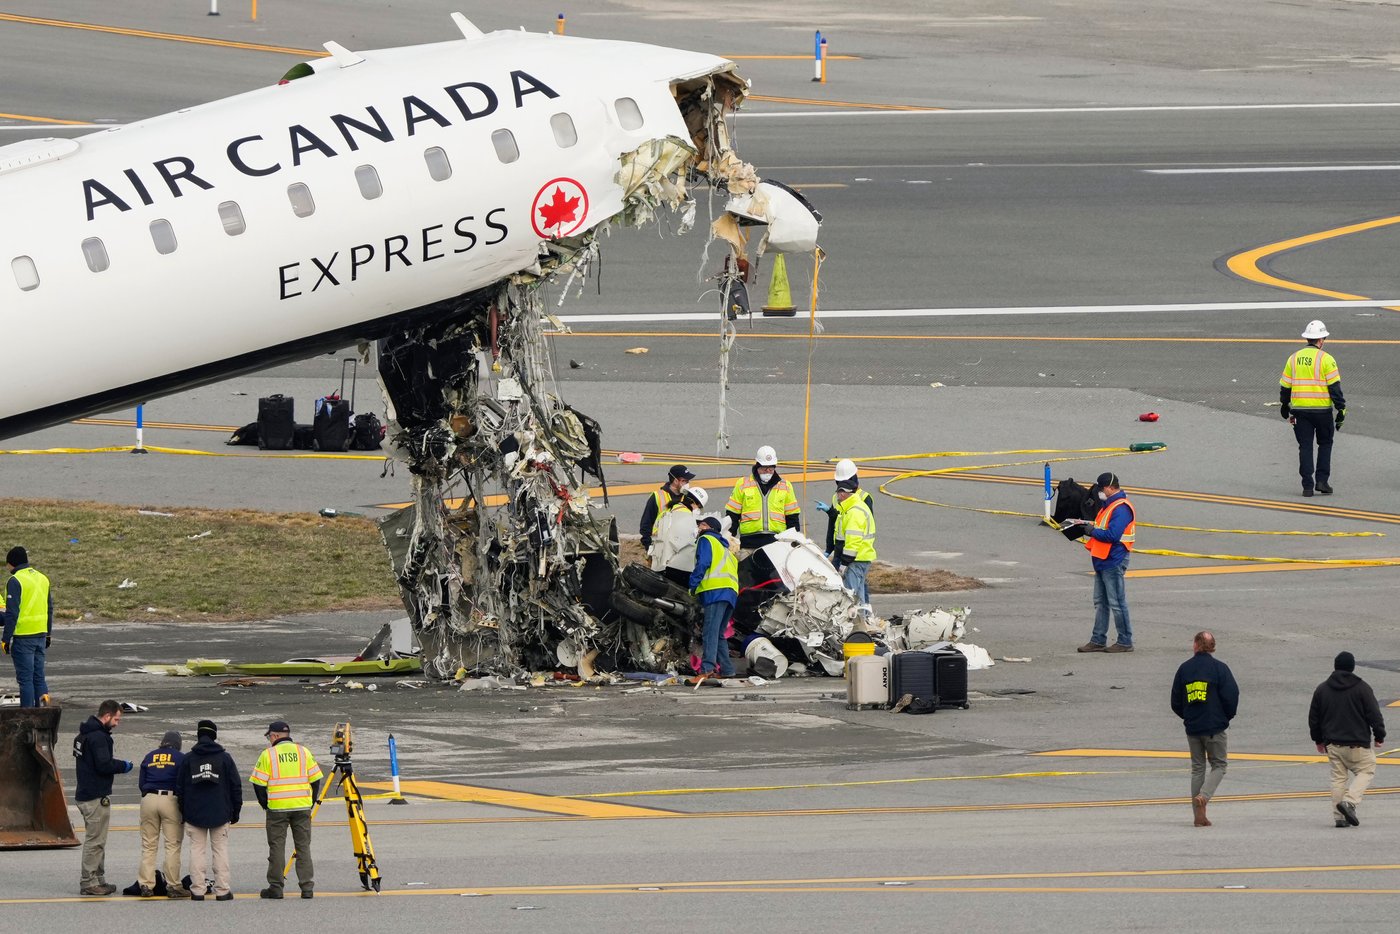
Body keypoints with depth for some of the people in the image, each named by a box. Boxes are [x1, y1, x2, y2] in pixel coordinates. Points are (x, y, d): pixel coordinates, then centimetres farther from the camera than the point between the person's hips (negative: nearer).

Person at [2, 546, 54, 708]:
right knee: (38, 675, 13)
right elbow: (49, 608, 18)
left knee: (25, 677, -2)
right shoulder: (42, 579, 12)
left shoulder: (15, 581, -12)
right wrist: (49, 634, 24)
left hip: (23, 636, -7)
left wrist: (6, 638, -12)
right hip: (41, 635, 7)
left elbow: (12, 613, -16)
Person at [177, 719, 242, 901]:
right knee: (220, 850, 3)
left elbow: (180, 788, 6)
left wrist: (183, 812, 15)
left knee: (197, 850, 3)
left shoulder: (188, 759, 1)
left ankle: (197, 890, -1)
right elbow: (236, 787, 2)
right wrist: (235, 811, 11)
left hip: (194, 814, 0)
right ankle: (222, 891, 0)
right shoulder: (224, 758, 0)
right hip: (220, 814, 0)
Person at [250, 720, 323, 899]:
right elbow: (315, 780, 6)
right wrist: (311, 802, 15)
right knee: (303, 846, 6)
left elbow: (259, 784, -4)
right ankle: (307, 887, 3)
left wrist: (265, 804, 9)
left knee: (277, 847, 4)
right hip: (302, 807, 3)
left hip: (277, 808, -3)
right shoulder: (303, 752, 6)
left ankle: (276, 887, 5)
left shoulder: (268, 754, -3)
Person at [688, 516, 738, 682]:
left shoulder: (706, 540, 8)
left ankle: (707, 668, -32)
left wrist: (693, 586, -2)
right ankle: (726, 670, 11)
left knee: (710, 631, -19)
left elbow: (702, 564, -6)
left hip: (715, 591, -8)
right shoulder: (724, 547, 34)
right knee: (719, 634, 15)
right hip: (732, 592, 8)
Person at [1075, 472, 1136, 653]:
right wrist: (1087, 524, 5)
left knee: (1116, 603, -6)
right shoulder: (1107, 505, 16)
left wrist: (1092, 531, -13)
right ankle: (1098, 640, 18)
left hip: (1113, 562, -11)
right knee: (1100, 602, 13)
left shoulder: (1121, 509, -17)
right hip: (1102, 561, 11)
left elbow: (1112, 535, -24)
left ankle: (1125, 642, 0)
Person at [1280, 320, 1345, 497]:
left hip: (1300, 409, 3)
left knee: (1305, 447, 6)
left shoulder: (1293, 358, 6)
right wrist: (1341, 409, -4)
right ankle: (1322, 480, 7)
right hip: (1322, 409, -3)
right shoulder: (1326, 359, -7)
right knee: (1325, 444, 14)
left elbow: (1285, 385, 12)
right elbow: (1334, 386, -9)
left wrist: (1284, 406, 27)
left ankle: (1307, 485, 2)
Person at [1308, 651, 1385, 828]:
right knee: (1366, 771, 8)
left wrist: (1318, 739, 24)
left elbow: (1313, 718, 12)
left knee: (1338, 777, 10)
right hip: (1357, 744, -4)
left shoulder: (1321, 689, 6)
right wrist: (1379, 736, 6)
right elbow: (1374, 714, -7)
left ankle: (1339, 816, 5)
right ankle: (1350, 801, -14)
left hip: (1332, 744, 4)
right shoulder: (1362, 688, -7)